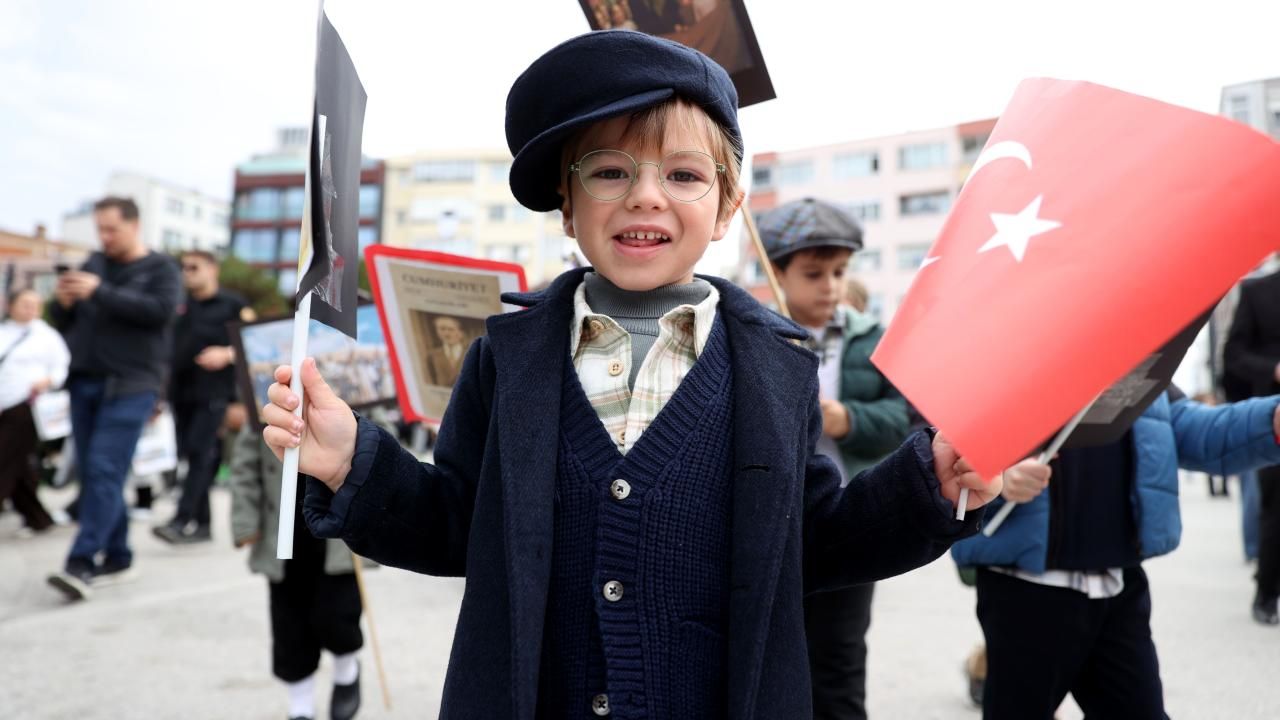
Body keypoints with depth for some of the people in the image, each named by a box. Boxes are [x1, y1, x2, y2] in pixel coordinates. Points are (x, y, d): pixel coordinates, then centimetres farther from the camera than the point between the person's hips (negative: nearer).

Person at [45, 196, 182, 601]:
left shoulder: (160, 268, 3)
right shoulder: (93, 264, 15)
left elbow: (160, 311, -15)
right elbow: (64, 324, 16)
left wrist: (100, 292, -19)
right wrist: (64, 302, -6)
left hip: (129, 386, -5)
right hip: (84, 382, 6)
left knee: (104, 472, -13)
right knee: (90, 473, 5)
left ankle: (81, 564, -14)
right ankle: (116, 557, 14)